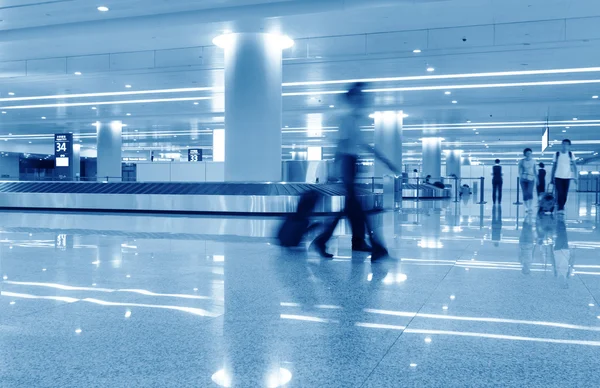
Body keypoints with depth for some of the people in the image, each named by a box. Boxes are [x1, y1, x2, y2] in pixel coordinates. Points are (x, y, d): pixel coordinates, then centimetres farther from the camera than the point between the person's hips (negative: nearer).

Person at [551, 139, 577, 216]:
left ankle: (562, 208, 14)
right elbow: (554, 166, 8)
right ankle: (560, 209, -9)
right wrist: (552, 177, 6)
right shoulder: (557, 154, 3)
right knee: (560, 193, -9)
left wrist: (575, 177, -10)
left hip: (567, 177, 1)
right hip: (558, 176, -1)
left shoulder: (571, 154, 3)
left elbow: (574, 166, 0)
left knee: (565, 194, 3)